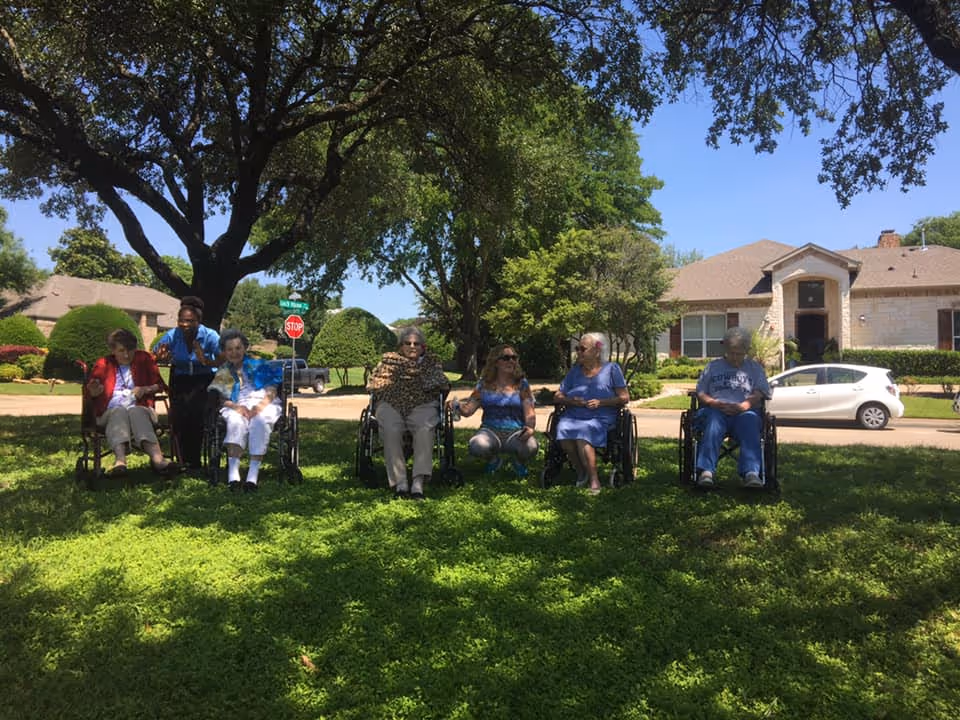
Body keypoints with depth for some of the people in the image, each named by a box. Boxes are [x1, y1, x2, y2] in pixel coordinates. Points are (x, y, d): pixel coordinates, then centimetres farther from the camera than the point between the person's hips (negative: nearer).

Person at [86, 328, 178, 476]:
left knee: (136, 411, -36)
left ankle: (157, 458, -61)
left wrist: (145, 389, -3)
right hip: (110, 412, 0)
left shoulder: (144, 359, 21)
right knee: (119, 412, -35)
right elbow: (89, 393, 15)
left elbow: (159, 385, 18)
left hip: (139, 409, 0)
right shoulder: (103, 364, 21)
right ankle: (120, 460, -61)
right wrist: (94, 391, -9)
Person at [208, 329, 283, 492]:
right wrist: (236, 407, -14)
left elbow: (272, 389, 6)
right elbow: (220, 398, 7)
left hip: (263, 404, -1)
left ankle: (253, 474, -45)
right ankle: (233, 473, -47)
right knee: (236, 421, -35)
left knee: (259, 421, -36)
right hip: (236, 407, 1)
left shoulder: (258, 365, 17)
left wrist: (261, 406, -13)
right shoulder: (222, 373, 21)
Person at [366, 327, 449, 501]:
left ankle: (418, 482, -42)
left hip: (422, 405, 0)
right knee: (391, 430, -34)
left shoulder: (432, 361, 25)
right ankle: (399, 483, -35)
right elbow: (372, 383, 13)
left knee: (425, 429, -35)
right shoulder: (389, 359, 25)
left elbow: (443, 384, 12)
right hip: (391, 404, 1)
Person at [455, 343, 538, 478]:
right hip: (491, 431, 1)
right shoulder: (484, 385, 8)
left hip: (516, 432, 0)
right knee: (477, 446, -34)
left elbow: (529, 413, -1)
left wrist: (530, 428, -23)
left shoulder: (521, 384, 6)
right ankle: (493, 460, 6)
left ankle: (519, 462, 7)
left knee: (530, 447, -34)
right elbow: (468, 410, 3)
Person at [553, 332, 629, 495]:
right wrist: (571, 400, -4)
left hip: (601, 417, -4)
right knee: (563, 430, -31)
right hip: (573, 415, 4)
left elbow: (624, 398, 3)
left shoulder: (611, 369, 9)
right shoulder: (575, 370, 19)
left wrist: (601, 402, -10)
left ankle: (594, 480, -25)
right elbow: (557, 397, 18)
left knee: (582, 433, -36)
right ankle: (581, 472, -9)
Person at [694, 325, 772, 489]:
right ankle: (706, 471, -53)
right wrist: (714, 403, -7)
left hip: (744, 412, 0)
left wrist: (743, 406, -13)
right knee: (713, 420, -38)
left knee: (750, 420, -38)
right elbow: (700, 392, 16)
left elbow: (759, 394, 9)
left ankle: (751, 472, -52)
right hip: (715, 410, 0)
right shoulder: (713, 366, 26)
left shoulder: (755, 368, 25)